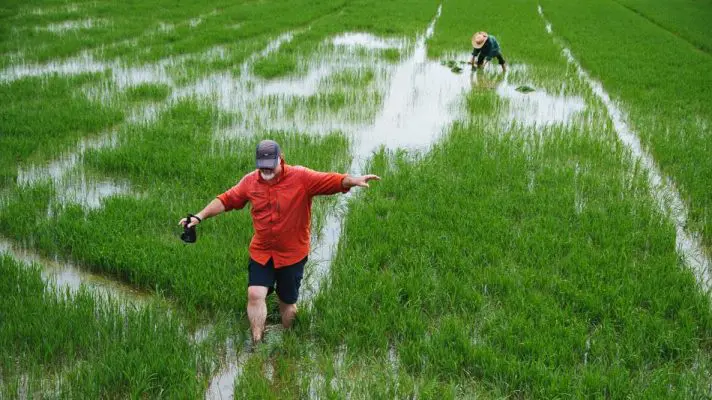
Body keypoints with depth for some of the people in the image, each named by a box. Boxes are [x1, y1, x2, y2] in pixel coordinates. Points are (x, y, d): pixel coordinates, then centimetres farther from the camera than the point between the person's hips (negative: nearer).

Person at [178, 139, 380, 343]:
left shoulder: (301, 177, -13)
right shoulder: (250, 181, -2)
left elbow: (333, 181, -23)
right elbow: (226, 200, 3)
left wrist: (354, 180, -40)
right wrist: (199, 217, -2)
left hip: (293, 254, -2)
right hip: (261, 253, 2)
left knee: (287, 302, 10)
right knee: (255, 294, -12)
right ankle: (257, 341, 0)